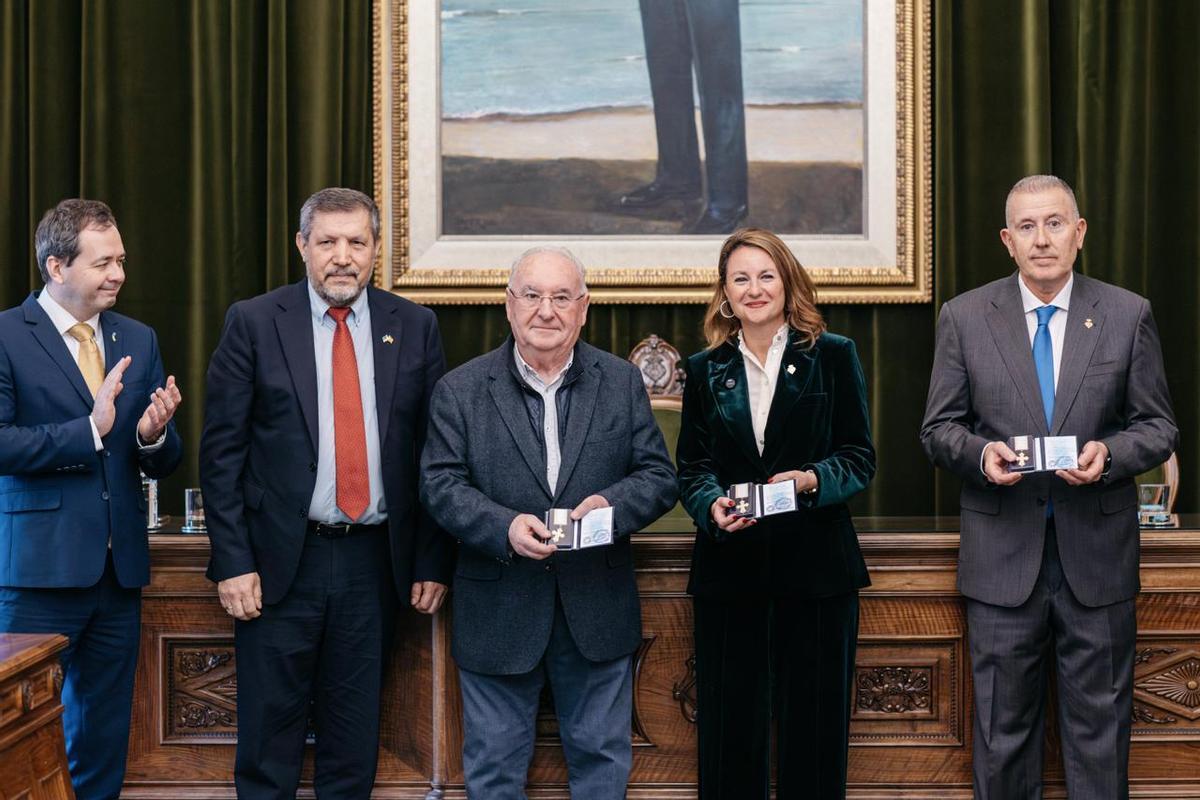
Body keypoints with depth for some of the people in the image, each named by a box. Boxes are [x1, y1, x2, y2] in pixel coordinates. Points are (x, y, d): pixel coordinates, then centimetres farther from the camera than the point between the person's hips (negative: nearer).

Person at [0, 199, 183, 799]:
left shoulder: (138, 341, 11)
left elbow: (163, 464, 11)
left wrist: (153, 436, -11)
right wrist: (89, 430, -23)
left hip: (119, 569, 5)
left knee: (104, 734, 13)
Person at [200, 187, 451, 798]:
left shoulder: (414, 327, 4)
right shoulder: (254, 322, -2)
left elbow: (434, 451, 6)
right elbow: (221, 450, -3)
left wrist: (433, 562, 3)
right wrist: (233, 563, -9)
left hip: (375, 562, 2)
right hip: (279, 563, -2)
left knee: (354, 746, 12)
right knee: (270, 733, 7)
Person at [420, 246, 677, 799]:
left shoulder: (622, 383, 3)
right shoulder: (461, 390, -2)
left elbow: (659, 477, 1)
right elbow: (440, 485, -7)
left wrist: (613, 504, -20)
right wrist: (504, 526, -24)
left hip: (598, 612, 2)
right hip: (498, 612, -1)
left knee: (602, 755, 14)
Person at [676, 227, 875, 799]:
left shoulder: (833, 357, 4)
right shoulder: (705, 370, 10)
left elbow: (859, 458, 1)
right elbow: (691, 467, 9)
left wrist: (811, 481, -18)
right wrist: (713, 507, -12)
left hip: (815, 564, -1)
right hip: (728, 565, 2)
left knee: (814, 722, 4)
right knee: (729, 723, 5)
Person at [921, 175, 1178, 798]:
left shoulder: (1128, 315, 2)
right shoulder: (964, 317, 2)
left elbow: (1158, 427, 5)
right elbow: (938, 429, 4)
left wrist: (1109, 454, -16)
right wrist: (979, 451, -17)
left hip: (1097, 557, 0)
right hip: (1003, 559, 0)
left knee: (1100, 725, 9)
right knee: (1003, 729, 9)